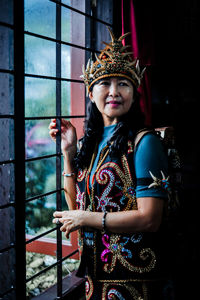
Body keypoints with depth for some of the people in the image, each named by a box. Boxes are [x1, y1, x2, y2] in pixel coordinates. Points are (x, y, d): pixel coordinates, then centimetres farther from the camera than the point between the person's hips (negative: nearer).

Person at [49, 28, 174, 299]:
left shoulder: (144, 141, -17)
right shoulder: (90, 141, 3)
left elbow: (150, 218, -22)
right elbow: (76, 205, 6)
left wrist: (86, 219, -14)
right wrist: (69, 152, -2)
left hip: (133, 277, -6)